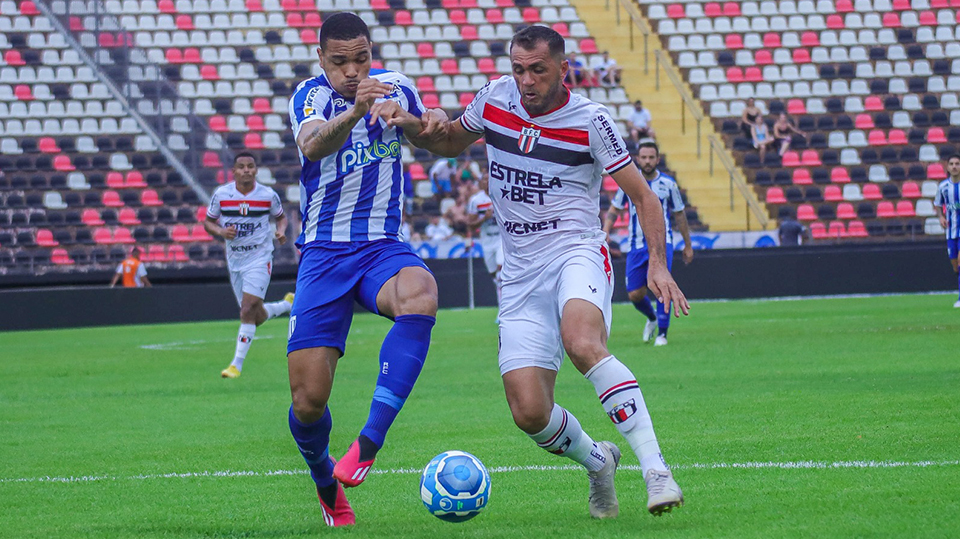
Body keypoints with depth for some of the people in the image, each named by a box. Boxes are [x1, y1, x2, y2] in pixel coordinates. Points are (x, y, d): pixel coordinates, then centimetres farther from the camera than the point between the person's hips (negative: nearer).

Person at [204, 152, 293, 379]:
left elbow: (281, 217, 12)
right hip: (234, 259, 3)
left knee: (248, 308, -17)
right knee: (256, 317, 10)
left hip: (259, 257, -3)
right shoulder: (221, 194, -3)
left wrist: (281, 231, -9)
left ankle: (237, 364, -11)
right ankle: (288, 305, 42)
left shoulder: (268, 195, -5)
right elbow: (208, 221, 7)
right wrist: (220, 231, -13)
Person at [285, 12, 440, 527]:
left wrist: (406, 119, -5)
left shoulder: (395, 87, 3)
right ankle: (325, 482, 26)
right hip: (324, 253, -1)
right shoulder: (311, 96, -8)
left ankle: (369, 444, -37)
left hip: (383, 246, 1)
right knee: (308, 398, -8)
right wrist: (355, 112, -52)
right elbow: (313, 146, -30)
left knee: (419, 293, -37)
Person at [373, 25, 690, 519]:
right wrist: (424, 128, -1)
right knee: (529, 414, -8)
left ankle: (655, 469, -36)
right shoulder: (494, 98, 5)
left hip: (577, 254, -4)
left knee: (581, 344, -38)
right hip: (520, 273, 4)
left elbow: (642, 196, -3)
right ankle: (597, 462, 25)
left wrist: (657, 263, -17)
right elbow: (451, 143, 24)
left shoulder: (589, 120, -7)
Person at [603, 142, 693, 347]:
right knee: (634, 294, 0)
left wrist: (687, 245, 17)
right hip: (637, 244, 2)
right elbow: (614, 210, 12)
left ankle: (662, 333, -13)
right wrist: (605, 232, -5)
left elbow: (679, 215, 12)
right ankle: (652, 318, 33)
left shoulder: (668, 184, 1)